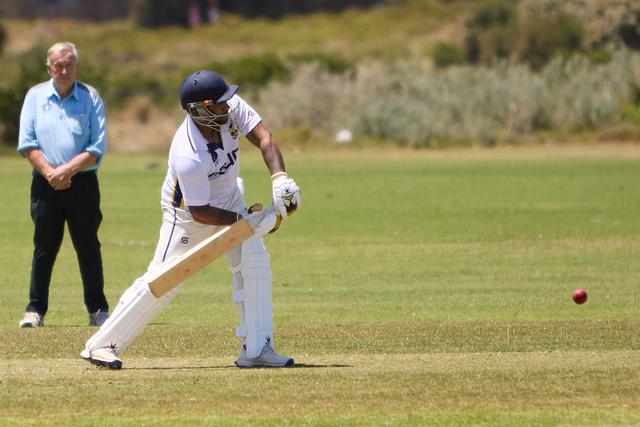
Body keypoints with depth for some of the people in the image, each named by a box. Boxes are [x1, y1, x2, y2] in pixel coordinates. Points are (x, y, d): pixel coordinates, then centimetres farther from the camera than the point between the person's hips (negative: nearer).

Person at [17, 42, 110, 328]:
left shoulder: (91, 98, 4)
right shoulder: (35, 96, 8)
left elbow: (97, 148, -2)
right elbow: (26, 144, 2)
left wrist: (66, 170, -14)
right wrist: (49, 173, -12)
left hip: (83, 183, -1)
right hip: (45, 184, 1)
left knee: (88, 248, 0)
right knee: (44, 247, 2)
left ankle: (98, 310, 3)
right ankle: (36, 310, 7)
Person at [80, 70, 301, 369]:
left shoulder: (231, 108, -22)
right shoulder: (188, 158, -38)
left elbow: (263, 139, -20)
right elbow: (200, 213, -29)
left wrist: (280, 177, -36)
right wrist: (245, 221, -30)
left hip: (228, 198, 7)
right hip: (187, 213, -7)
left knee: (254, 265, -6)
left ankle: (256, 350, 0)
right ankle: (101, 345, 4)